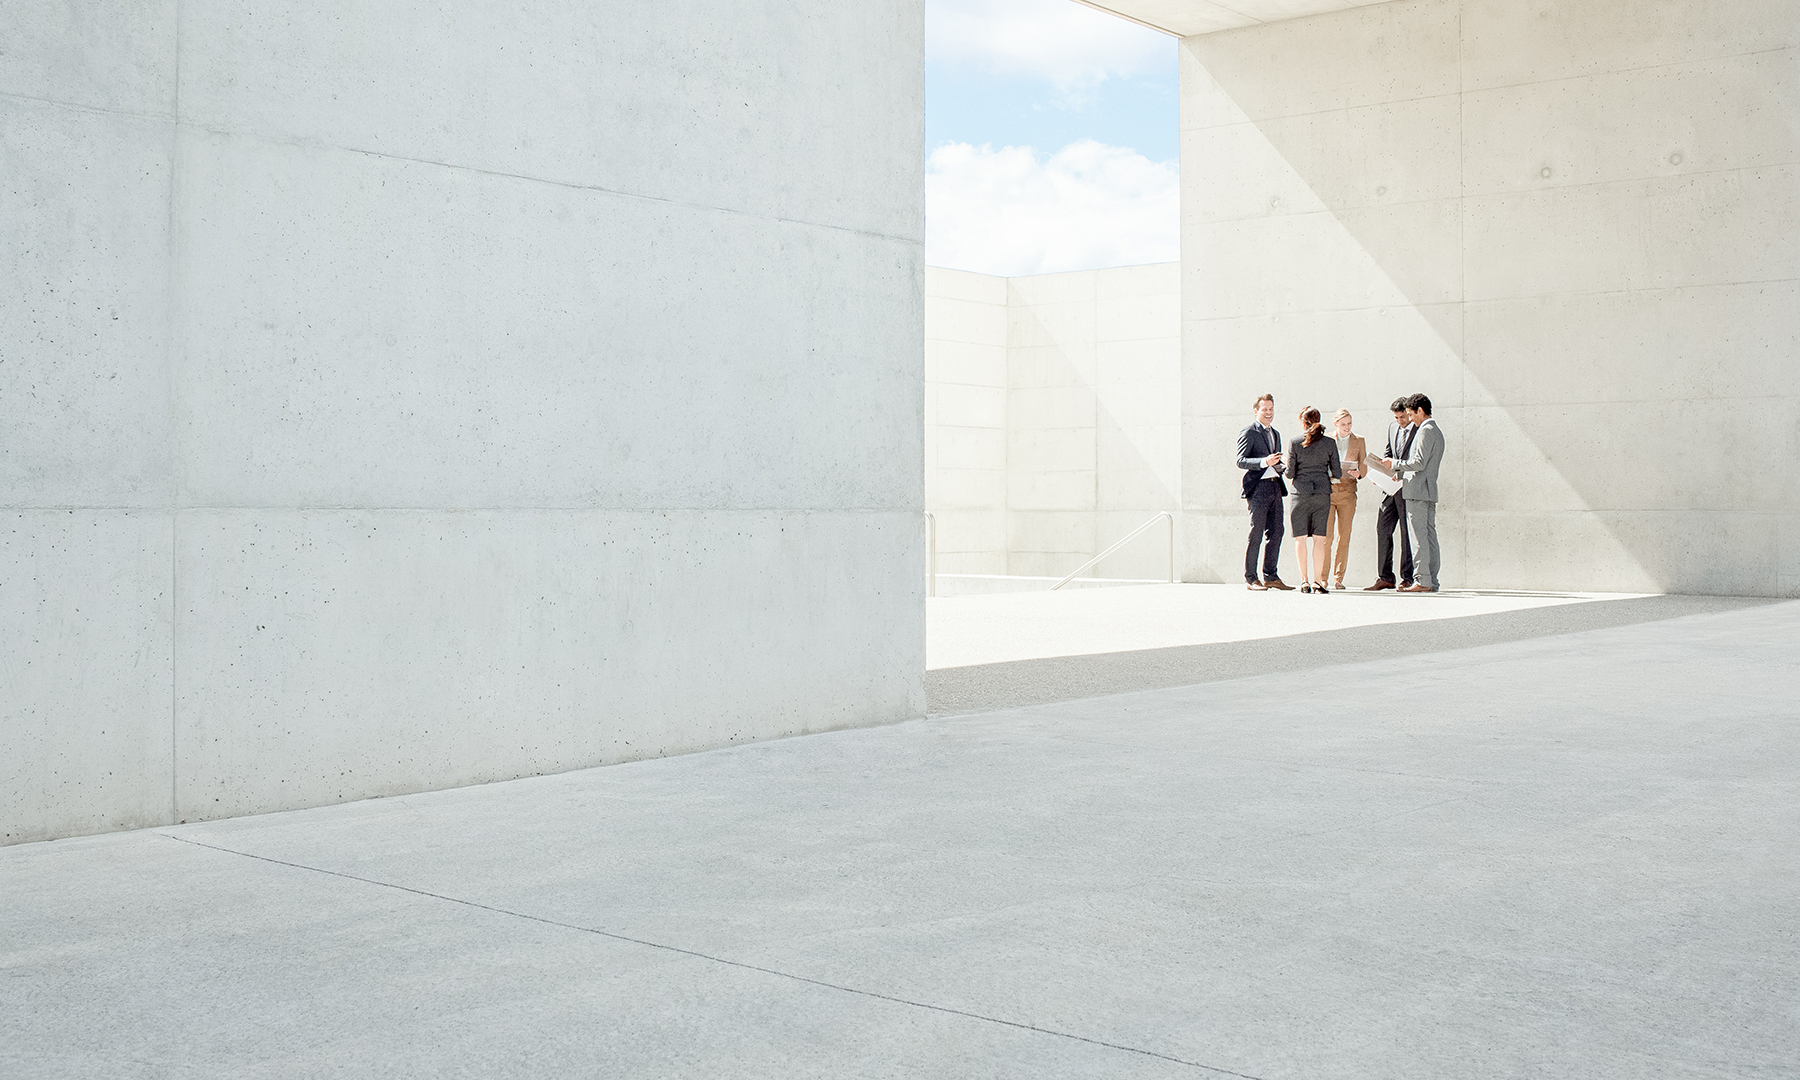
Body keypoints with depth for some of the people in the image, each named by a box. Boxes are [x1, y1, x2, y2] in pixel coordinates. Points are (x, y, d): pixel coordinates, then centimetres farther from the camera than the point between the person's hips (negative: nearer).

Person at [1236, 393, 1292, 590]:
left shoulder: (1275, 434, 22)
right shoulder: (1248, 433, -3)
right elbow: (1241, 461, -12)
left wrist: (1281, 465, 8)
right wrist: (1264, 462, -24)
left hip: (1275, 486, 7)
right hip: (1258, 487, -7)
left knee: (1275, 533, 6)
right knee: (1256, 534, -6)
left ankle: (1270, 576, 12)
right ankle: (1250, 578, -1)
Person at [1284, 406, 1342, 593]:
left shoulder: (1294, 442, -4)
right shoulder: (1330, 443, 1)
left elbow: (1290, 473, -4)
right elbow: (1337, 473, 3)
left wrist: (1287, 470, 18)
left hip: (1301, 491, -1)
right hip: (1323, 493, 1)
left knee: (1300, 537, 6)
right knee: (1319, 537, 4)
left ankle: (1305, 581, 5)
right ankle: (1317, 580, 1)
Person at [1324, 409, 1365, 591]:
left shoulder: (1359, 441, 10)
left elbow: (1364, 468, 8)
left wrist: (1358, 473, -14)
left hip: (1348, 492, 1)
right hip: (1328, 490, -1)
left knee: (1344, 537, 0)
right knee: (1326, 535, -8)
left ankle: (1338, 578, 5)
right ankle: (1322, 577, -3)